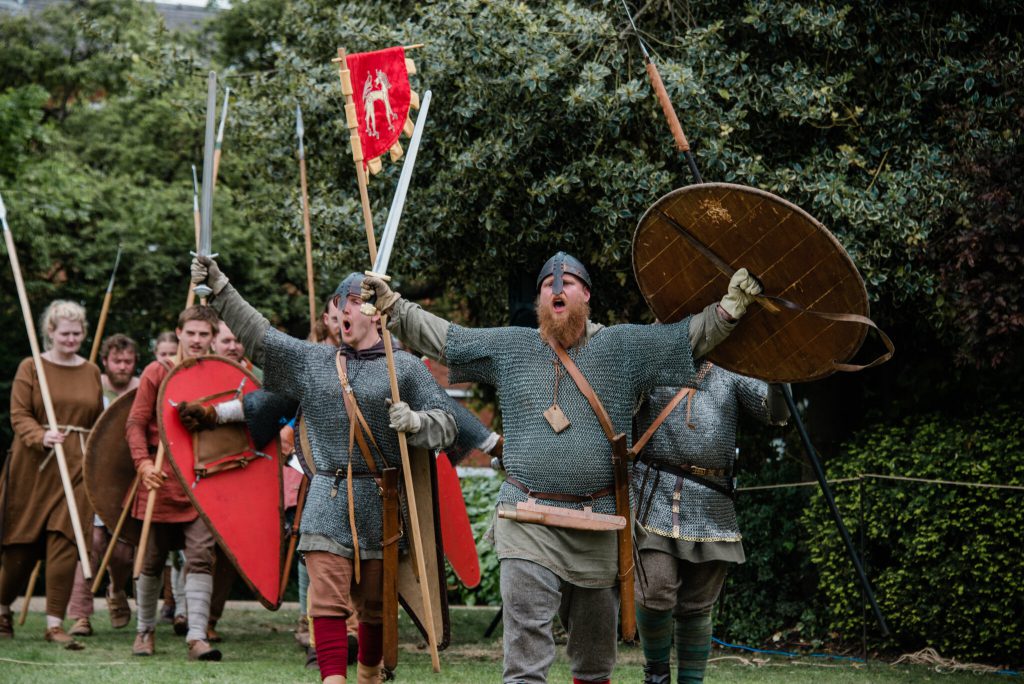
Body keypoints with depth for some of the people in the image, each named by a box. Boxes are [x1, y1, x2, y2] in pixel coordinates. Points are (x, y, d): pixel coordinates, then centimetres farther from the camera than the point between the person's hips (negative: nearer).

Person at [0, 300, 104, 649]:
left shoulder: (91, 372, 13)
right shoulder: (30, 368, 2)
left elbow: (99, 423, 17)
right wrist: (41, 437, -23)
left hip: (76, 467, 2)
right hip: (34, 466, -2)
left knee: (64, 541, -8)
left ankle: (55, 623, -5)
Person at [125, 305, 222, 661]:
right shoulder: (157, 372, 2)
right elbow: (136, 423, -1)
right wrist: (143, 461, -15)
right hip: (162, 477, -1)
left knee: (201, 557, -9)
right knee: (152, 560, 9)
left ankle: (197, 636, -12)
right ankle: (145, 630, 25)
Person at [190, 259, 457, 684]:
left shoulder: (405, 368, 2)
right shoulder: (312, 361, 11)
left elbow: (445, 425, -1)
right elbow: (258, 335, 7)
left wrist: (414, 422, -22)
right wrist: (219, 289, -1)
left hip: (382, 505, -1)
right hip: (327, 502, 1)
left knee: (374, 604, 9)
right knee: (327, 599, -10)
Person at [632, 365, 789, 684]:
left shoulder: (730, 373, 13)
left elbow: (777, 412, 3)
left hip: (711, 507, 2)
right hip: (655, 496, -2)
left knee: (696, 606, 4)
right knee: (655, 594, -11)